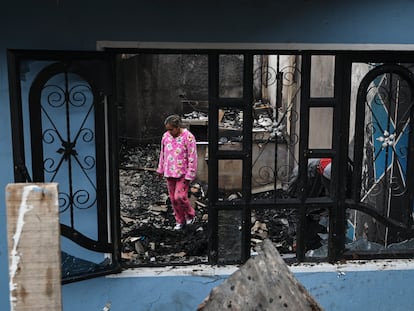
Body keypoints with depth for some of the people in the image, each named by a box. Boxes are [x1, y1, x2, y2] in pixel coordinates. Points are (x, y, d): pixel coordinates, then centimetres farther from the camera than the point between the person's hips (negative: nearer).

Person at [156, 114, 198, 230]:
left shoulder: (188, 137, -15)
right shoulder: (166, 136, 2)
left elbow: (192, 158, -13)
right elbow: (162, 154, 15)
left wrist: (189, 175, -14)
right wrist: (160, 169, 18)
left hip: (182, 173, -6)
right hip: (169, 173, 6)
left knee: (179, 197, -12)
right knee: (173, 198, 10)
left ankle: (190, 215, 16)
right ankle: (180, 221, 26)